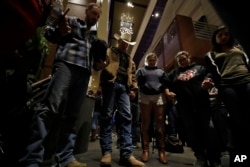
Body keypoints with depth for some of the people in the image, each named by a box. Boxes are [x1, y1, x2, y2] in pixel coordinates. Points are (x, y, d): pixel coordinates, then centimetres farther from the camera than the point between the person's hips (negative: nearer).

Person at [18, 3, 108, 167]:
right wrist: (59, 32, -10)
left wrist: (98, 65, 7)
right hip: (66, 64, -4)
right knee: (50, 107, -19)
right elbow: (49, 33, 11)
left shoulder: (94, 37, 32)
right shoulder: (72, 21, 19)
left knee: (72, 115, 1)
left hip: (84, 73, 5)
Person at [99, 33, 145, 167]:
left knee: (126, 117, -7)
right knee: (107, 116, -6)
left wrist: (134, 87, 12)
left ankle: (126, 154, -4)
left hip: (124, 87, 4)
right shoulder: (109, 52, 18)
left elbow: (132, 74, 27)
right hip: (111, 84, -4)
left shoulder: (129, 59, 31)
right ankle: (106, 152, 2)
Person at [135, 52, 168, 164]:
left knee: (160, 124, -1)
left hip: (159, 98, 2)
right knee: (145, 123, 1)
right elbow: (136, 83, 6)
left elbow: (165, 84, 15)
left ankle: (161, 151, 7)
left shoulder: (161, 72, 22)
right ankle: (145, 150, 7)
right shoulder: (141, 70, 17)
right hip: (145, 97, -1)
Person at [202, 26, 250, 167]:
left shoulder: (239, 49, 32)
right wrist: (219, 85, -10)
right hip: (227, 86, -3)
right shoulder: (211, 54, 22)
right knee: (238, 122, -9)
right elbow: (214, 70, 7)